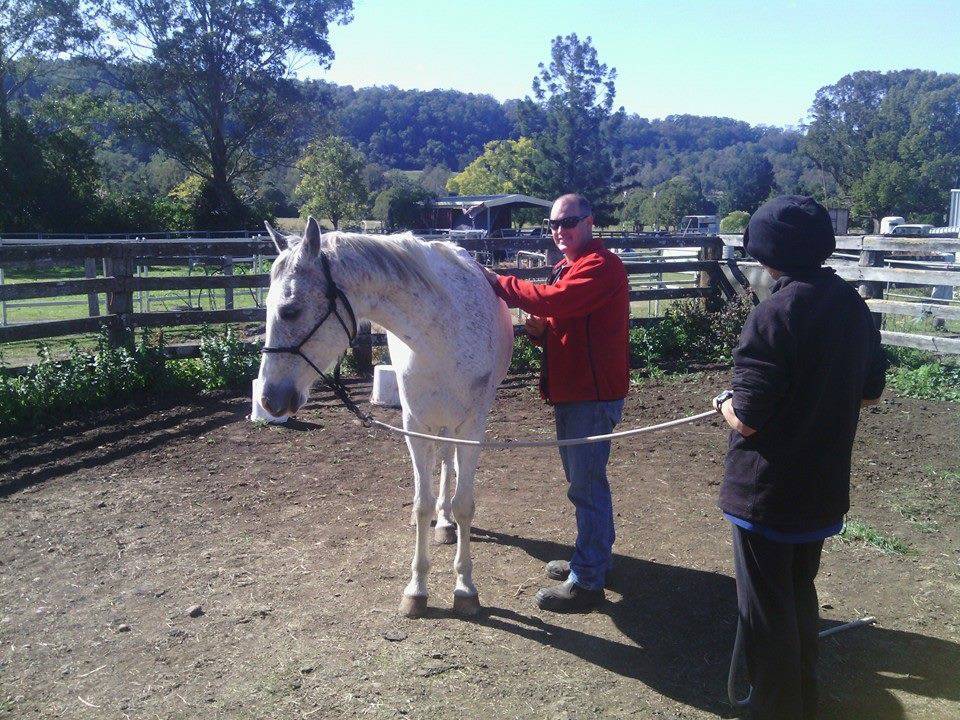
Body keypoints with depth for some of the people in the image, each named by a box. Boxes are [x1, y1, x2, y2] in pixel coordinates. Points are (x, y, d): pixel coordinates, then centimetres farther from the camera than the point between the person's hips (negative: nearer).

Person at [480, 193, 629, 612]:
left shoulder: (600, 266, -15)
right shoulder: (568, 267, 18)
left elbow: (553, 299, -29)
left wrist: (498, 283, -17)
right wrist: (539, 329, 0)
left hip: (593, 395, -10)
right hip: (569, 391, 11)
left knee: (586, 485, -6)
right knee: (585, 480, 19)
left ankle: (587, 582, 2)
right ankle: (594, 558, 34)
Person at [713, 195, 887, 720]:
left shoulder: (774, 314, -23)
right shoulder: (853, 305, 0)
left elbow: (746, 420, -23)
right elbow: (870, 392, 12)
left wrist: (725, 403, -3)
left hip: (766, 493, -8)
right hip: (825, 487, 8)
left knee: (766, 612, 9)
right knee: (800, 596, 25)